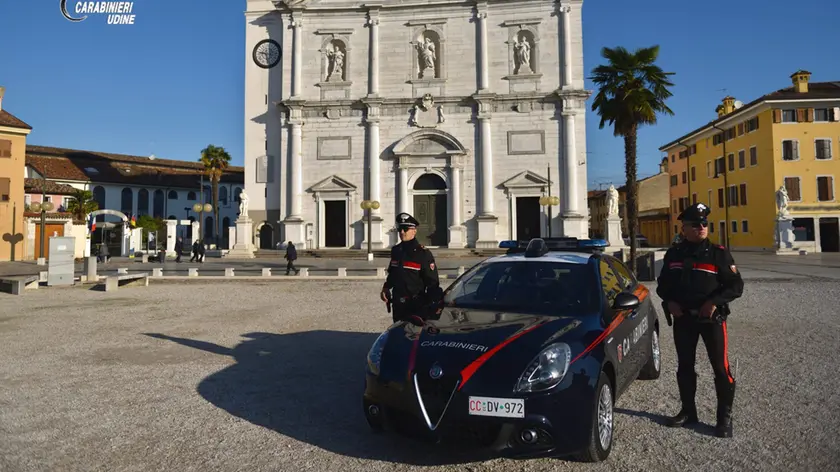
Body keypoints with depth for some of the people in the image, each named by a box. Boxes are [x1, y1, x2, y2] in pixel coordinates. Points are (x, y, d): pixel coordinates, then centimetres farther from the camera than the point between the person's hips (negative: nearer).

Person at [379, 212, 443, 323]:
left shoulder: (423, 253, -9)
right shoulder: (396, 251, 9)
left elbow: (433, 283, -9)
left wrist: (431, 306, -14)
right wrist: (386, 288, 6)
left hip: (417, 307, -6)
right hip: (398, 305, 6)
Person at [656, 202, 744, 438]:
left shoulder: (718, 253, -5)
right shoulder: (673, 254, 5)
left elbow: (736, 285, -6)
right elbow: (662, 284, 12)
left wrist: (715, 302, -20)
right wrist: (669, 302, -6)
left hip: (712, 318, -3)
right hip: (682, 318, 4)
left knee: (720, 368, -1)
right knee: (684, 366, 12)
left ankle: (725, 417, 13)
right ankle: (688, 411, 26)